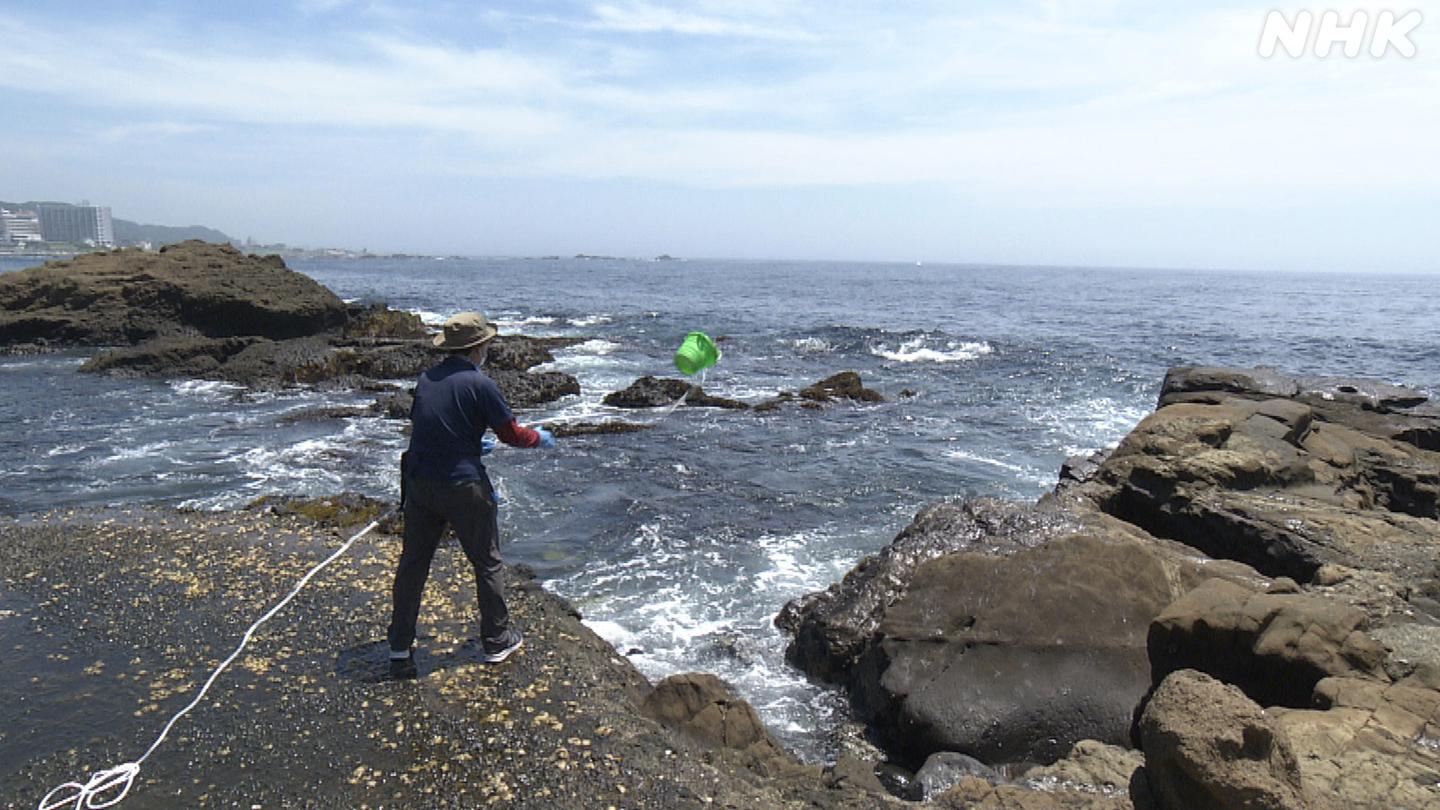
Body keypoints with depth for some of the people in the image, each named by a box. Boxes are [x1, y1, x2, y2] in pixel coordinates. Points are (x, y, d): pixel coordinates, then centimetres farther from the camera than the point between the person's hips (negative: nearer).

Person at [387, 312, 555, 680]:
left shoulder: (426, 380, 6)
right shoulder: (479, 384, -12)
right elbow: (512, 434, -8)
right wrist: (540, 438, 14)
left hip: (419, 482, 6)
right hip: (462, 486, -5)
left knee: (413, 563, 16)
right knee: (487, 563, 11)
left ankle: (400, 647, 24)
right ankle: (496, 641, 23)